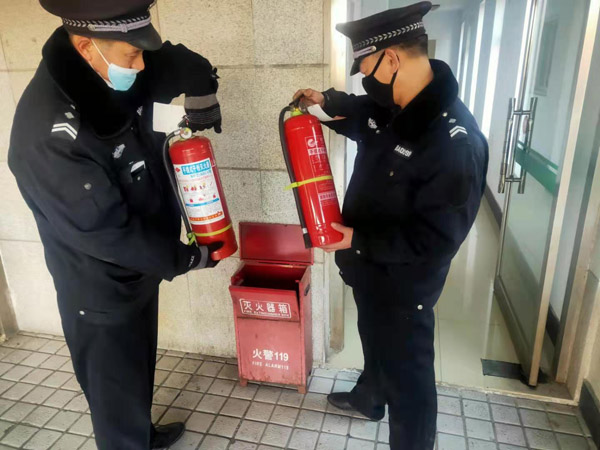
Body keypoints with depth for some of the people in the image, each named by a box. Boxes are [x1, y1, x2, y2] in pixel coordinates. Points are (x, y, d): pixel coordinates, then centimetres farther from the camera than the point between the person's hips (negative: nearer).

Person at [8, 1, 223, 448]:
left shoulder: (112, 73, -8)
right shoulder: (50, 132, -33)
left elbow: (180, 62, 11)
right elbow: (105, 232, -27)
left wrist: (201, 90, -7)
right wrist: (187, 257, -18)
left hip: (137, 271, 8)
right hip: (102, 294, -8)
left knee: (139, 373, 30)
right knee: (118, 395, 16)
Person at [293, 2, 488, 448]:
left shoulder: (455, 143, -31)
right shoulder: (392, 104, -4)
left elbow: (434, 239, -28)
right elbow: (366, 117, 22)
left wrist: (357, 239, -25)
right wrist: (328, 101, 9)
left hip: (403, 280, -9)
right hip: (370, 265, 9)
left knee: (406, 369, 10)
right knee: (374, 339, 31)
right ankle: (369, 397, 58)